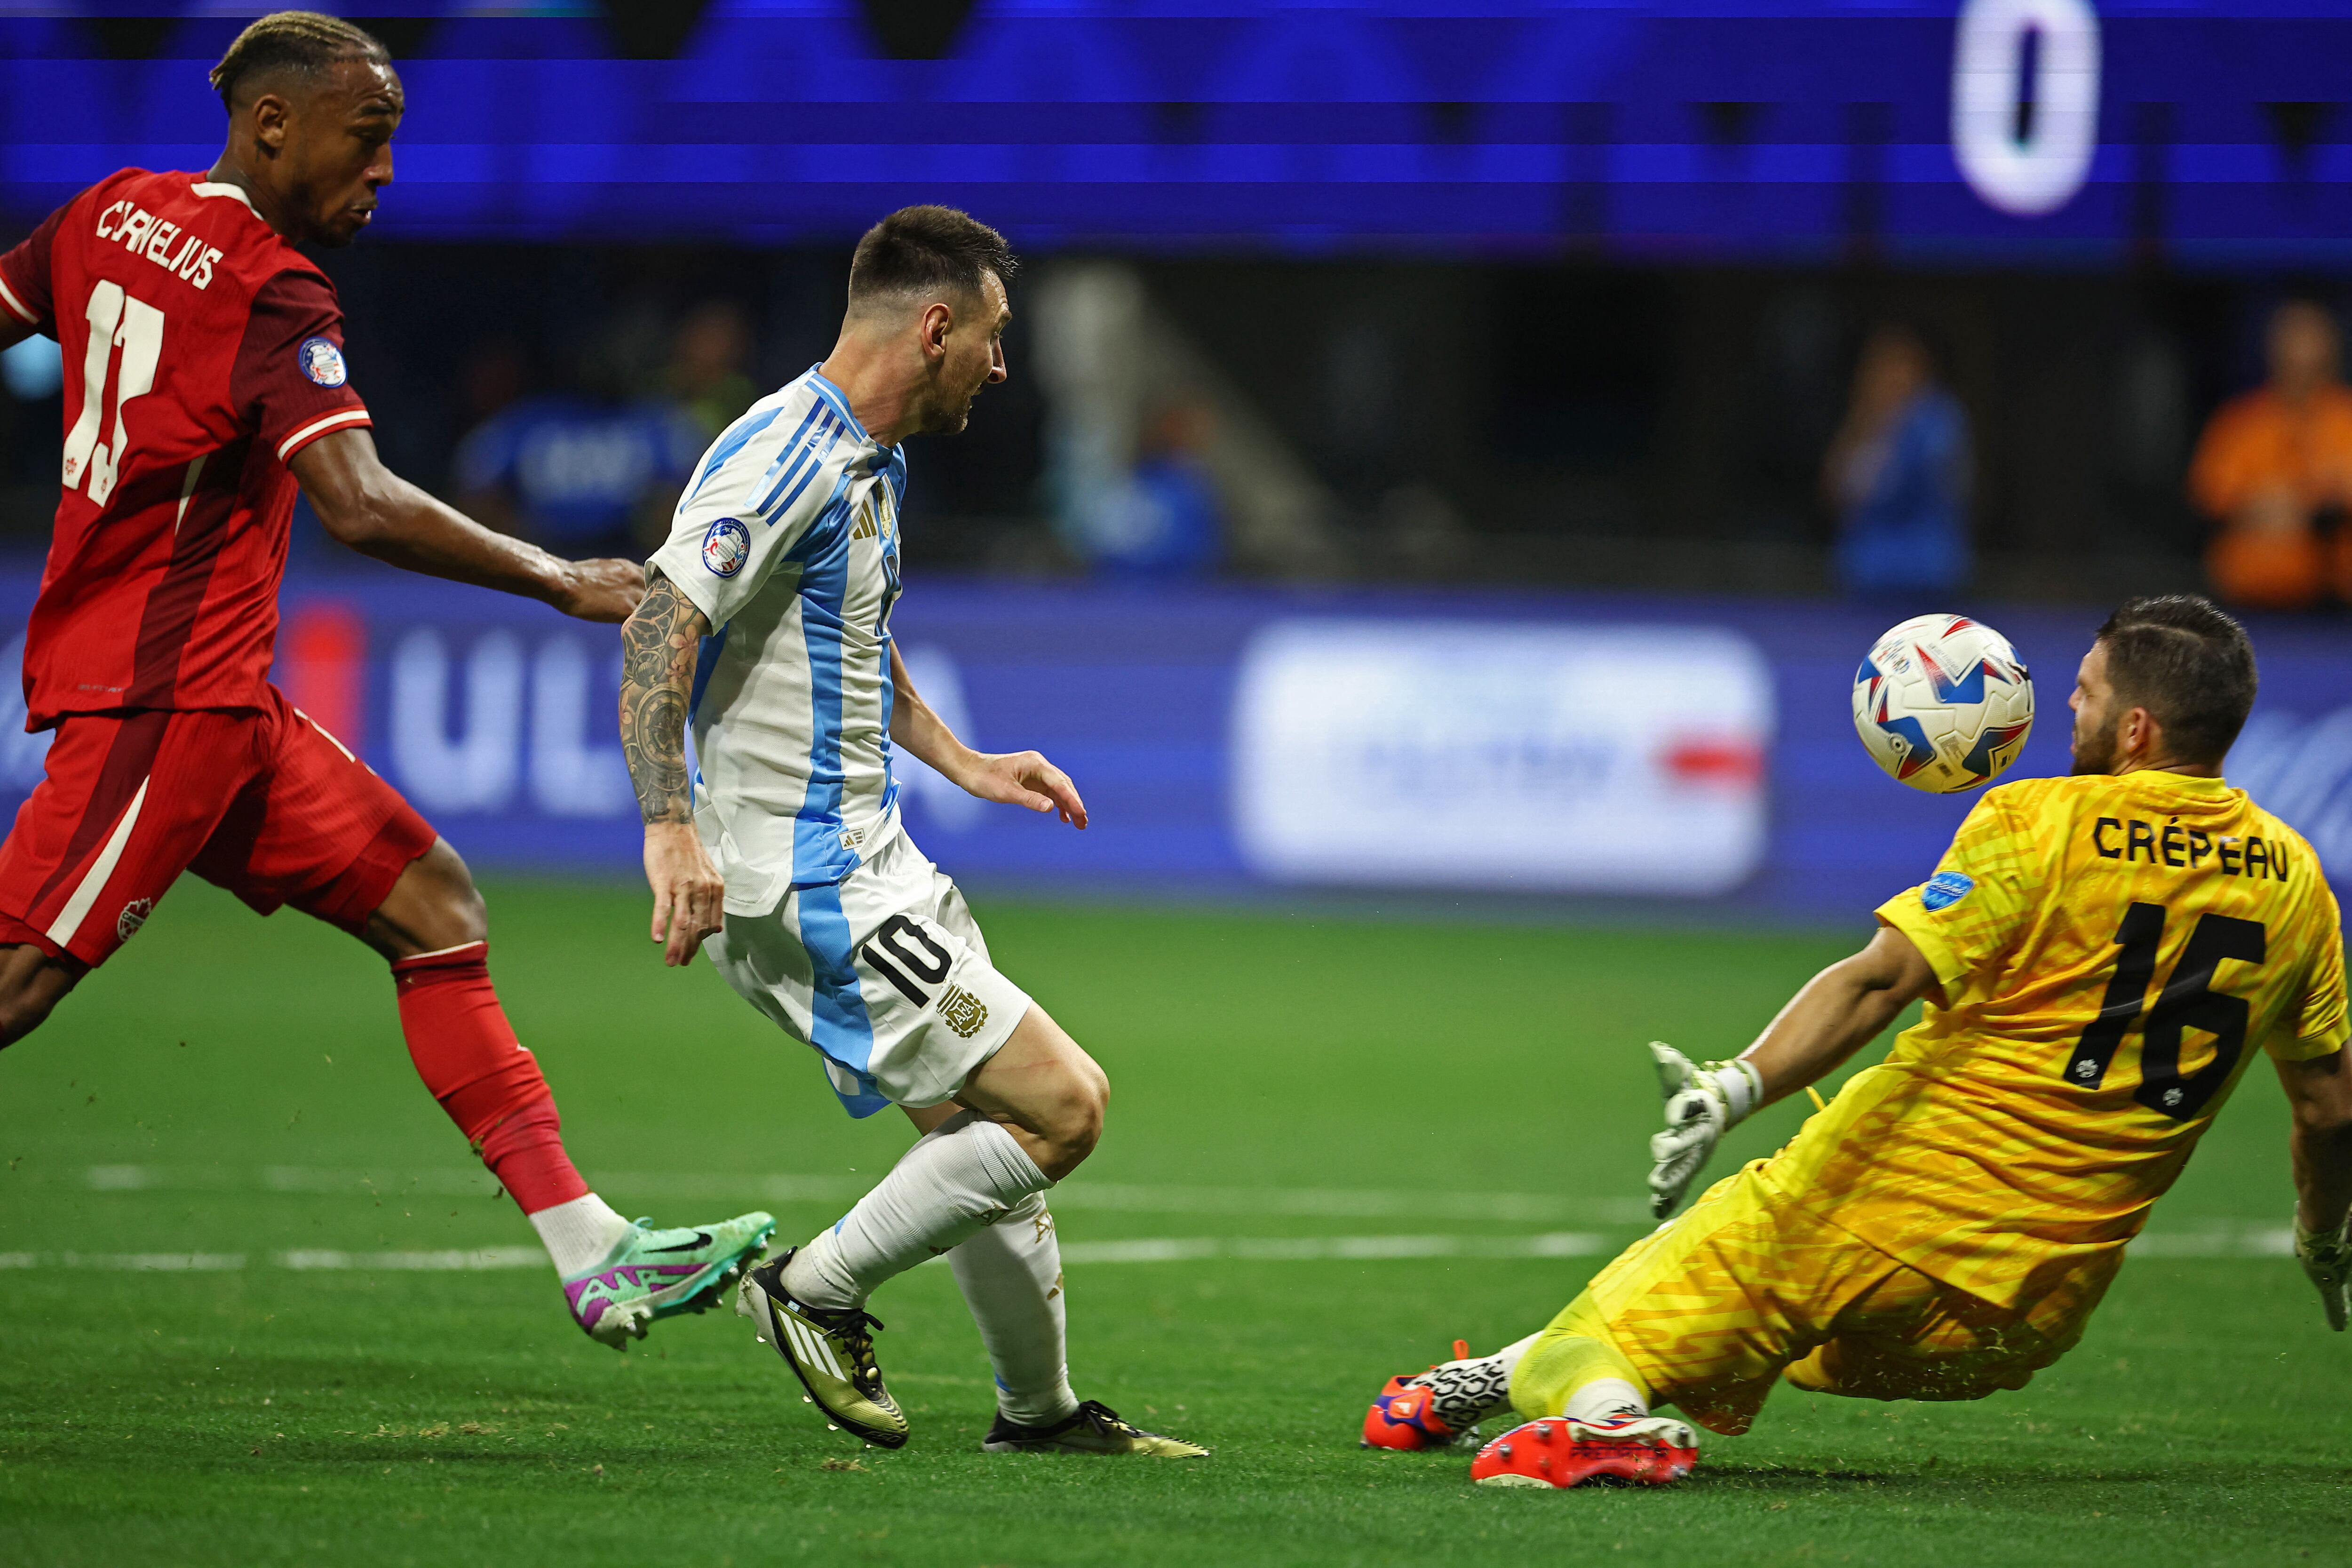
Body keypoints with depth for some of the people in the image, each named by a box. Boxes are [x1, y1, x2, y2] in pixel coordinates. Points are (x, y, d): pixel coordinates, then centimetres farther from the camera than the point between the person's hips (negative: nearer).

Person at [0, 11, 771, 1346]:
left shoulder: (114, 213, 10)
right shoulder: (274, 293, -16)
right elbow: (360, 506, -26)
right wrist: (566, 584, -19)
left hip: (221, 699, 10)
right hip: (165, 692, -10)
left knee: (434, 904, 7)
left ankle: (590, 1251, 3)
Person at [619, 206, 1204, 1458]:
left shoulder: (870, 460, 15)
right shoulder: (791, 454, -18)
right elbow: (662, 624, -27)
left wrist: (963, 763, 27)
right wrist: (670, 825, -35)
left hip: (864, 857, 11)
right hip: (805, 883, -11)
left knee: (980, 1130, 17)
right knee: (1060, 1106, -11)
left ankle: (1040, 1409, 28)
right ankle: (816, 1290, -2)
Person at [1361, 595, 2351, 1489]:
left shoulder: (2038, 822, -8)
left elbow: (1881, 980, -20)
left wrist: (1736, 1090, -25)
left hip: (1883, 1211, -5)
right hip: (2037, 1314, 5)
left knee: (1598, 1340, 1)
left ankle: (1599, 1412, -30)